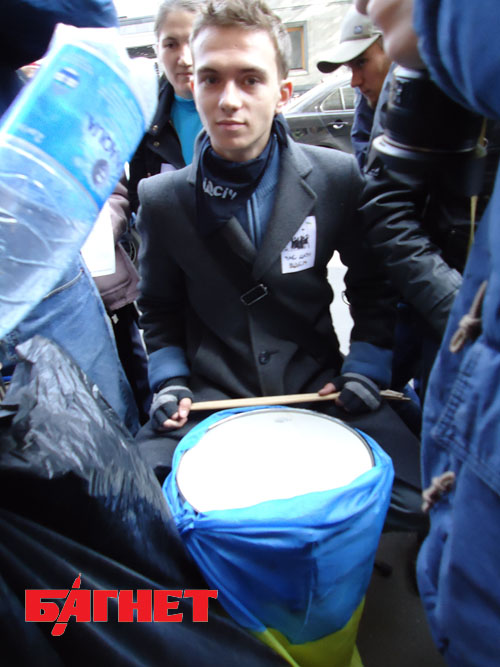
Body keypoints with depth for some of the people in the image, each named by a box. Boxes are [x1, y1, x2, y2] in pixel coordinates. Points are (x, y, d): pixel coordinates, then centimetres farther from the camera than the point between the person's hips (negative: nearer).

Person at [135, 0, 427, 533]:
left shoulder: (338, 178, -4)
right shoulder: (161, 199, -2)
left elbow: (373, 283, 8)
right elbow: (159, 309, 10)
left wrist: (367, 365, -3)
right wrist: (169, 380, -5)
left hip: (318, 387, 1)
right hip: (209, 397, 1)